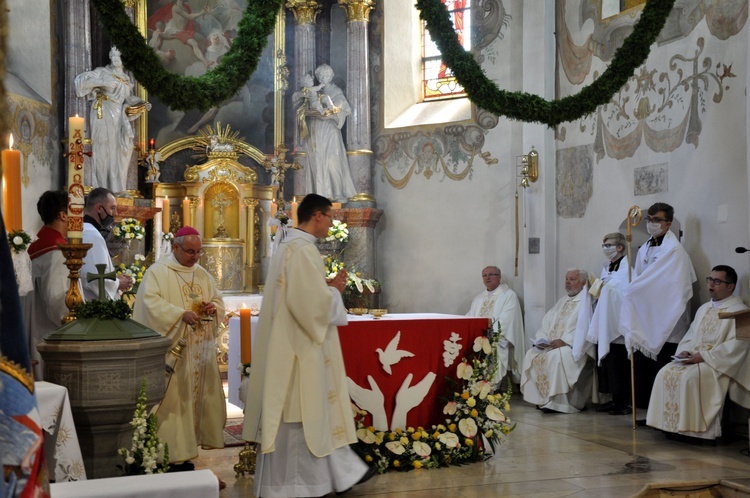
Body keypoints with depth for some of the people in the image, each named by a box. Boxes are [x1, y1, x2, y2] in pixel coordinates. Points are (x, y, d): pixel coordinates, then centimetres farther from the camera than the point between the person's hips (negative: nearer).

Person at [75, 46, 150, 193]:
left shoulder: (125, 78, 18)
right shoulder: (102, 72, 1)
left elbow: (129, 98, 19)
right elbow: (81, 79, -8)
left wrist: (142, 104, 2)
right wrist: (102, 82, -15)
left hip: (119, 116, 6)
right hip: (104, 114, -6)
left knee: (119, 150, 2)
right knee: (104, 149, -6)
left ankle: (116, 188, 6)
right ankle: (101, 188, -4)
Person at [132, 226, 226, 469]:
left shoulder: (202, 274, 15)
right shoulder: (158, 272, -5)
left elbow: (218, 299, 19)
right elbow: (152, 303, -18)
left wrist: (213, 308, -5)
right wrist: (182, 314, -29)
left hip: (201, 352, 7)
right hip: (173, 351, -7)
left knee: (199, 397, 7)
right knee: (174, 400, -7)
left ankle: (186, 449, 15)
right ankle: (174, 454, -3)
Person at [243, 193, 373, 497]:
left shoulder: (289, 246, 14)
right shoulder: (303, 249, -18)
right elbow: (312, 301, -25)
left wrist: (328, 288, 11)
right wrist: (335, 290, -7)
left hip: (291, 341, 11)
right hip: (299, 345, -11)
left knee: (316, 410, 14)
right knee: (297, 415, -1)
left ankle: (340, 473, 21)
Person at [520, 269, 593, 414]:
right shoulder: (562, 301, 24)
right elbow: (547, 323, 19)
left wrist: (564, 341, -23)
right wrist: (542, 339, 1)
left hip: (574, 346, -8)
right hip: (550, 345, 8)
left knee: (556, 356, -33)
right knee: (531, 355, -10)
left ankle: (557, 401, -27)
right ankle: (541, 399, -9)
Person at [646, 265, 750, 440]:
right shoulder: (704, 309, 21)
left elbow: (736, 346, -16)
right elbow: (690, 336, 22)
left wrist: (703, 356, -20)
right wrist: (685, 351, -2)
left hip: (718, 363, -7)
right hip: (693, 359, 7)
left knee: (690, 378, -33)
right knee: (666, 373, -17)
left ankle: (692, 427, -25)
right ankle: (672, 425, -15)